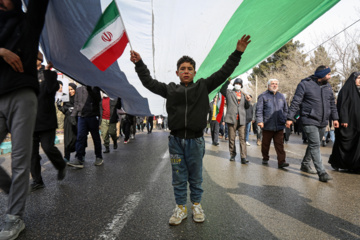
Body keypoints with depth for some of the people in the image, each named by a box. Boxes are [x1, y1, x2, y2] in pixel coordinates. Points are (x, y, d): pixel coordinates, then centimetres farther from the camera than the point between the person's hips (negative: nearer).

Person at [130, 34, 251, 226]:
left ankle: (196, 205, 34)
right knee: (178, 178, 12)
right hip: (176, 140, 1)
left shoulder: (203, 87, 5)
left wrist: (237, 53, -1)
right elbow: (149, 82, 12)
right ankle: (181, 208, 29)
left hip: (195, 140, -1)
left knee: (195, 177, 14)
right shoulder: (170, 89, 7)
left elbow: (223, 73, 3)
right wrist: (139, 63, 9)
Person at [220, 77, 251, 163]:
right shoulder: (229, 92, 11)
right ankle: (232, 155, 18)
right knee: (231, 138, 5)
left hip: (241, 119, 2)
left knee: (242, 138, -4)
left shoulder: (243, 95, 19)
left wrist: (248, 101, -1)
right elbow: (222, 90, -6)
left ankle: (243, 157, -4)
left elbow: (246, 107, 19)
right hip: (231, 118, -2)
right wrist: (228, 81, -8)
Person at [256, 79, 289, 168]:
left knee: (280, 144, -2)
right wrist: (260, 121, -13)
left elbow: (285, 110, 21)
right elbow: (259, 110, -4)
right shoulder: (263, 96, 2)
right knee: (265, 143, 10)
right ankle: (265, 158, 27)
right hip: (267, 126, -2)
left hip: (279, 126, 3)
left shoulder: (281, 96, 16)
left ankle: (281, 161, -2)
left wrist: (285, 120, 11)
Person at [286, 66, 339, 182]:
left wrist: (335, 118, 18)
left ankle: (305, 165, 30)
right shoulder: (305, 84, -7)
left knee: (314, 145, 15)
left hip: (323, 122, 7)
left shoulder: (327, 86, 13)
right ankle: (322, 173, -9)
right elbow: (295, 102, -10)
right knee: (315, 145, -11)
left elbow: (332, 104, 22)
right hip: (309, 121, -7)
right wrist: (290, 118, -14)